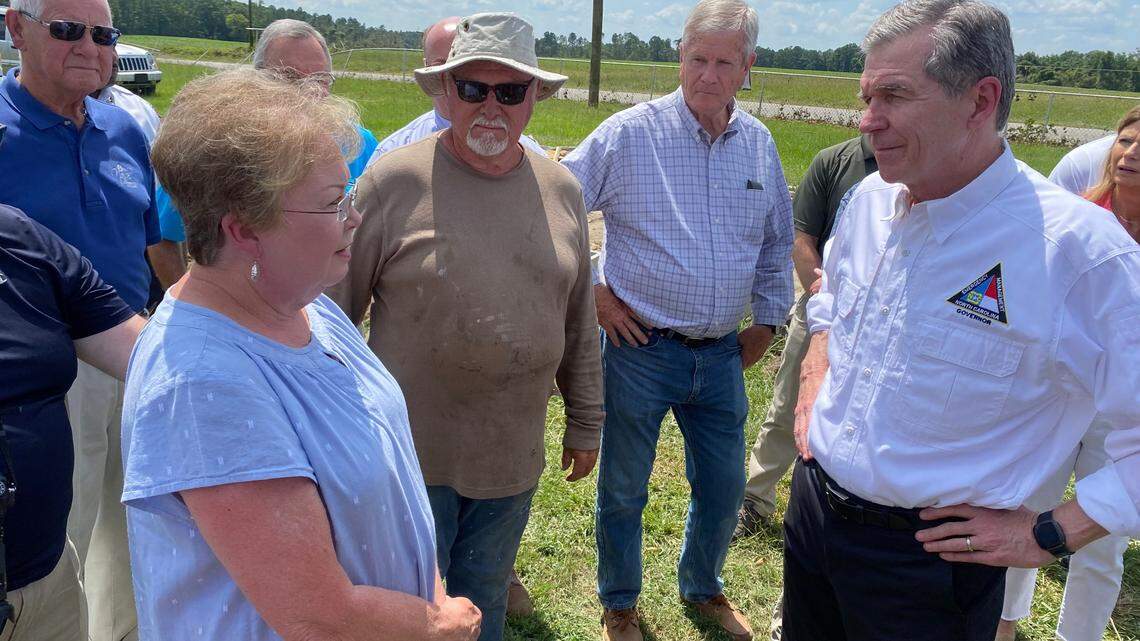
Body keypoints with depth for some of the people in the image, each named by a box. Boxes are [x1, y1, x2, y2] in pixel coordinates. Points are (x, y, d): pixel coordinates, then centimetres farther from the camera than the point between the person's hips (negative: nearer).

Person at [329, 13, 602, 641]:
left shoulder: (562, 189, 1)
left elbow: (579, 321, 10)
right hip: (411, 456, -3)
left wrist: (585, 421, 14)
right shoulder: (393, 181, -13)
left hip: (512, 462, 4)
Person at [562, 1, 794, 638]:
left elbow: (778, 243, 18)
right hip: (641, 349, -4)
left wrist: (766, 321, 15)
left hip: (723, 355, 4)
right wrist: (588, 290, -8)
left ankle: (703, 586, 45)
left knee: (725, 488, 17)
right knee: (624, 488, 11)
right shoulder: (628, 134, -10)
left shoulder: (759, 144, 5)